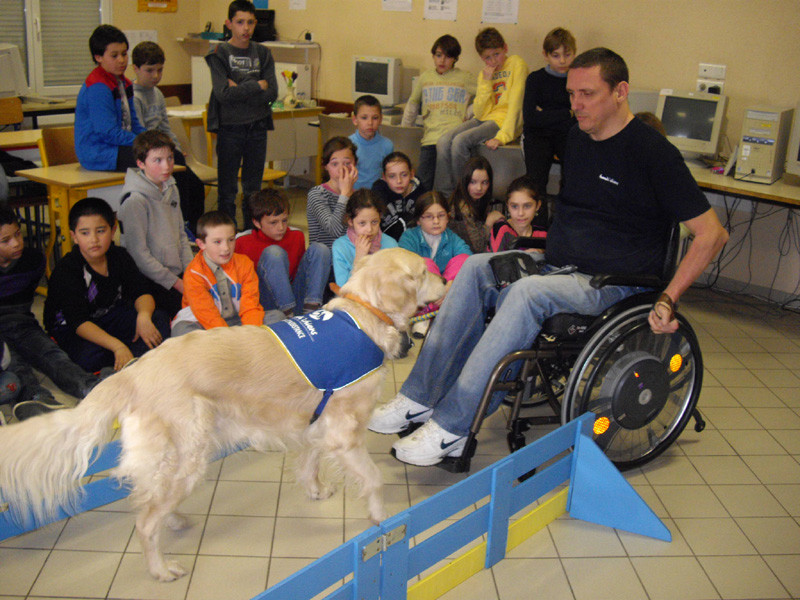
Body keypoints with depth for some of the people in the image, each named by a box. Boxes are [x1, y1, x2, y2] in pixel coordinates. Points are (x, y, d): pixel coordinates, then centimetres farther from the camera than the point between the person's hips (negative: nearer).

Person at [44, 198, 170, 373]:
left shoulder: (119, 257, -5)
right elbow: (79, 322, -30)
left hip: (110, 316, 5)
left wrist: (144, 316, -30)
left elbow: (141, 293, -4)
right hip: (70, 329, -5)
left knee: (159, 320, -16)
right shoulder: (65, 271, -22)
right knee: (89, 357, -37)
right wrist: (118, 346, -42)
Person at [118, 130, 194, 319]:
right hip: (150, 282, -7)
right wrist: (175, 282, -15)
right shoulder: (134, 200, -16)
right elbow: (139, 253, -17)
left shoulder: (171, 189, 9)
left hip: (177, 274, 8)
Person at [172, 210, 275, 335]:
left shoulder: (244, 263, -4)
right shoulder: (194, 274, -16)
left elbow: (251, 307, -11)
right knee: (181, 329, -36)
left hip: (236, 320, 4)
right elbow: (208, 316, -22)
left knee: (277, 316, -16)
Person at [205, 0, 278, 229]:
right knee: (228, 188, 2)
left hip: (257, 127, 3)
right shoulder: (219, 53, -2)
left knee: (253, 187, 11)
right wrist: (256, 86, -10)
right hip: (229, 127, -3)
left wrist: (239, 90, -11)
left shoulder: (263, 53, 7)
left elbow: (272, 94, -3)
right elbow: (223, 93, -15)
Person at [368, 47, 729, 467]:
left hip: (611, 282, -7)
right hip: (556, 265, 8)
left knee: (528, 292, -33)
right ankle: (421, 397, -14)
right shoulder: (577, 138, 11)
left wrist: (667, 300, -19)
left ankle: (452, 427, -30)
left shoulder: (652, 151, -12)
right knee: (476, 267, -13)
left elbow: (712, 234, -13)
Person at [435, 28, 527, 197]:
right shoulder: (484, 74, 14)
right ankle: (443, 196, -13)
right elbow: (480, 113, 3)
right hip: (484, 120, 6)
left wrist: (503, 136, -24)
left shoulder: (517, 65, -4)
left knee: (460, 141, -26)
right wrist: (486, 83, -7)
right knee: (444, 142, -16)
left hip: (504, 121, -6)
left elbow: (515, 103, -14)